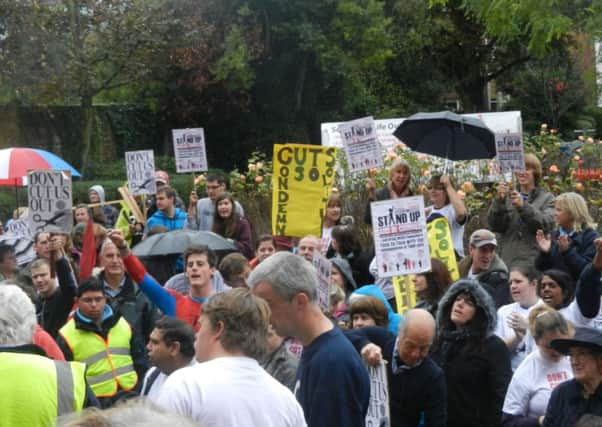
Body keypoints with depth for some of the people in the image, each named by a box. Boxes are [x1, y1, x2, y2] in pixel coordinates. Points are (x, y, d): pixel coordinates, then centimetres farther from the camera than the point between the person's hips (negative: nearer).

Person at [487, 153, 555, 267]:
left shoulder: (547, 198, 8)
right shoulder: (508, 196, 12)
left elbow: (547, 224, -9)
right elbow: (494, 226, 2)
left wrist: (523, 206, -20)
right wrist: (499, 200, -13)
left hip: (535, 262, -2)